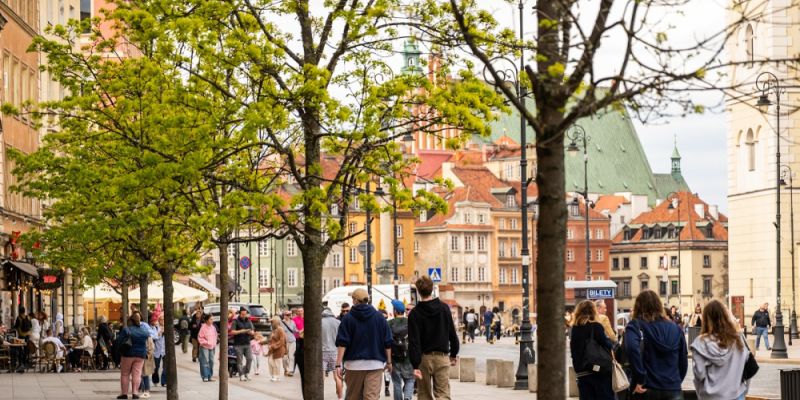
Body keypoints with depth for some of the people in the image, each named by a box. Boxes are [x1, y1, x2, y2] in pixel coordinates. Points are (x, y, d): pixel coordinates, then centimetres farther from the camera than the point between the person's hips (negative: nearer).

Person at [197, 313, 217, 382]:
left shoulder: (213, 327, 8)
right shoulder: (203, 327, -11)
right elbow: (200, 338, -9)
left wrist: (214, 344, 9)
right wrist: (206, 343, -15)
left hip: (212, 347, 6)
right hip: (205, 347, -6)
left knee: (211, 361, 8)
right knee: (205, 361, -8)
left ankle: (210, 376, 16)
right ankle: (205, 376, -6)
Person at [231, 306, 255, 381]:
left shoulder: (249, 321, 14)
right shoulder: (235, 321, 0)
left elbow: (253, 332, 14)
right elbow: (232, 332, -9)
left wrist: (251, 332, -9)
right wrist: (241, 331, -19)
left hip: (247, 344, 4)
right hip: (238, 344, -4)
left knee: (250, 358, -6)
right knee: (240, 361, -3)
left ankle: (247, 373, 10)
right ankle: (241, 375, 1)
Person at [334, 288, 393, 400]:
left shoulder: (348, 318, -1)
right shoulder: (379, 317, 5)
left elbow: (342, 344, -7)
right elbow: (387, 343, 7)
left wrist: (338, 364, -8)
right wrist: (389, 362, 16)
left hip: (354, 363, 0)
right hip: (375, 364, 0)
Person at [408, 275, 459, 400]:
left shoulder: (415, 313, -8)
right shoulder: (444, 308, 0)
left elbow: (414, 342, -13)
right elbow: (452, 334, 5)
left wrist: (415, 365, -14)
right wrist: (454, 354, 17)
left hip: (424, 358, -1)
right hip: (442, 357, 1)